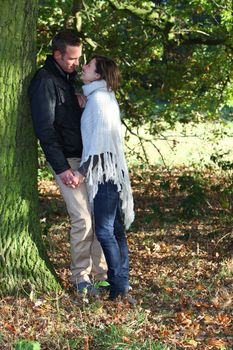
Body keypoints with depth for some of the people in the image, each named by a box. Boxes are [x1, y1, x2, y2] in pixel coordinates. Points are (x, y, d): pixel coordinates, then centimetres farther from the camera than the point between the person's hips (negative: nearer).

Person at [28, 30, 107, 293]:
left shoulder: (72, 76, 12)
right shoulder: (45, 81, -14)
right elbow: (44, 129, -17)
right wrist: (61, 168, -20)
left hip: (88, 157, 8)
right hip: (68, 161, -8)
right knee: (83, 219, -9)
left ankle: (102, 272, 15)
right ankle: (80, 277, 4)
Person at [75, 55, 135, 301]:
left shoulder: (99, 98, -11)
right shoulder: (105, 97, 18)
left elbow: (100, 137, -16)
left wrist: (84, 169, -15)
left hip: (105, 172, -10)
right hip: (108, 173, 10)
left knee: (104, 230, -9)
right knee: (114, 229, 10)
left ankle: (119, 286, -7)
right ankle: (122, 283, 14)